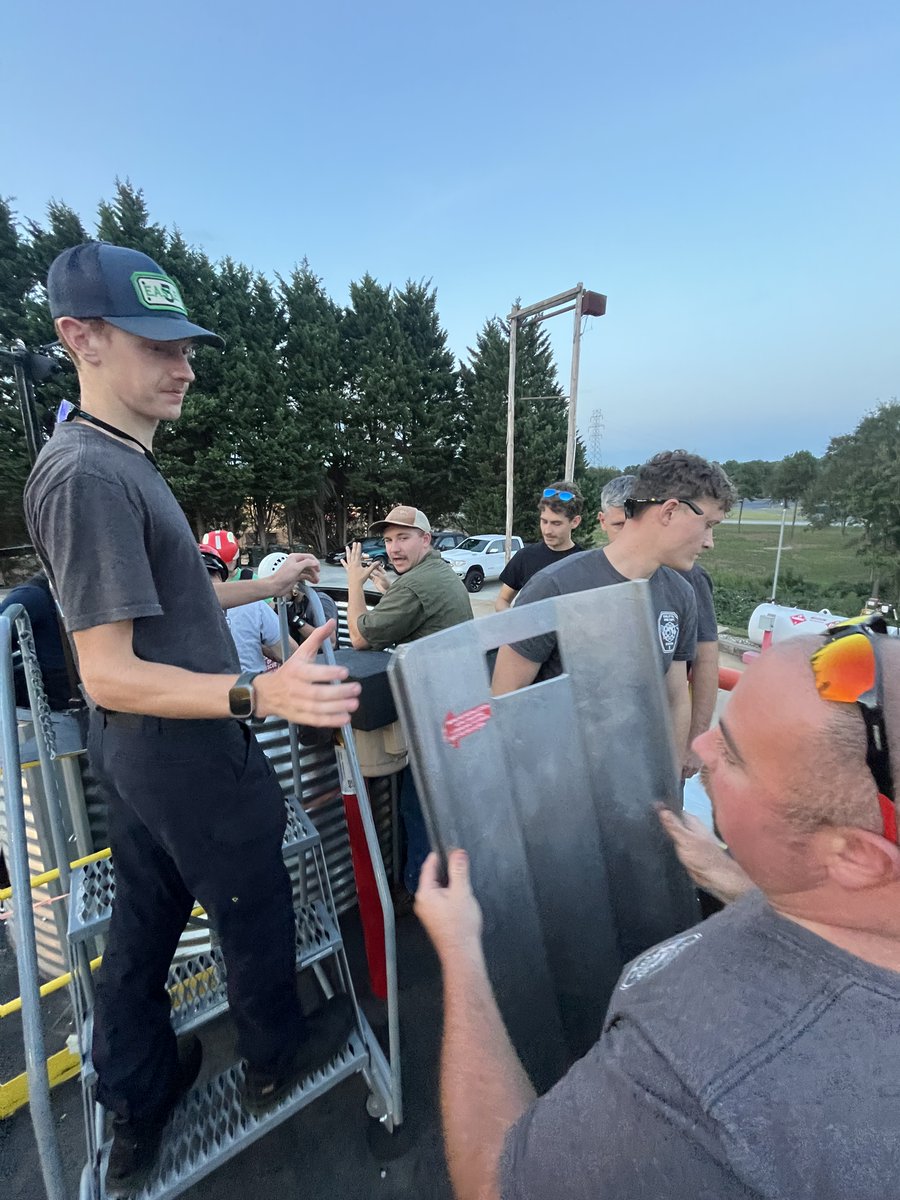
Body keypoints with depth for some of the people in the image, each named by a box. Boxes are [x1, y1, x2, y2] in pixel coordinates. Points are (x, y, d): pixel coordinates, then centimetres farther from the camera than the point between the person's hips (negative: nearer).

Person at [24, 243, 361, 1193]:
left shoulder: (116, 463, 9)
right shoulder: (89, 475, -22)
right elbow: (108, 672, -25)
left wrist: (266, 585, 22)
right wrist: (258, 693, -40)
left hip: (140, 756, 9)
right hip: (187, 755, -9)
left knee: (142, 929, 22)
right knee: (253, 917, 14)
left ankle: (137, 1113, 45)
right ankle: (276, 1062, 42)